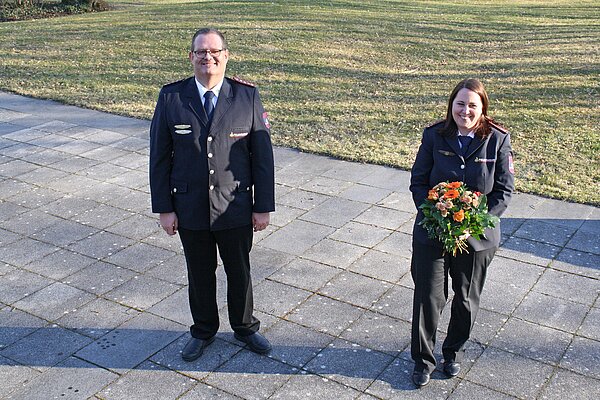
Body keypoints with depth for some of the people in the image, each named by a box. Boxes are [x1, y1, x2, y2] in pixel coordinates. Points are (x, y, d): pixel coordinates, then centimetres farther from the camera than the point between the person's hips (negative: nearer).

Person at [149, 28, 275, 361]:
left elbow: (262, 155, -4)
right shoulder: (171, 97, -6)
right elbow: (160, 157, -2)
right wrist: (164, 208, -4)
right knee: (199, 274, 17)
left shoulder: (247, 96, -7)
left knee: (239, 271, 16)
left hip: (236, 209, 0)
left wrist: (263, 206, -4)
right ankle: (203, 331, 39)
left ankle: (244, 328, 40)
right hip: (190, 208, 1)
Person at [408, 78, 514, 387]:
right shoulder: (434, 136, -7)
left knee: (466, 299, 17)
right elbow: (418, 181, -4)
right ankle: (423, 360, 26)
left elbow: (504, 191, -6)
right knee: (428, 298, 5)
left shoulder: (498, 140, -8)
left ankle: (454, 351, 42)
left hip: (477, 237, 1)